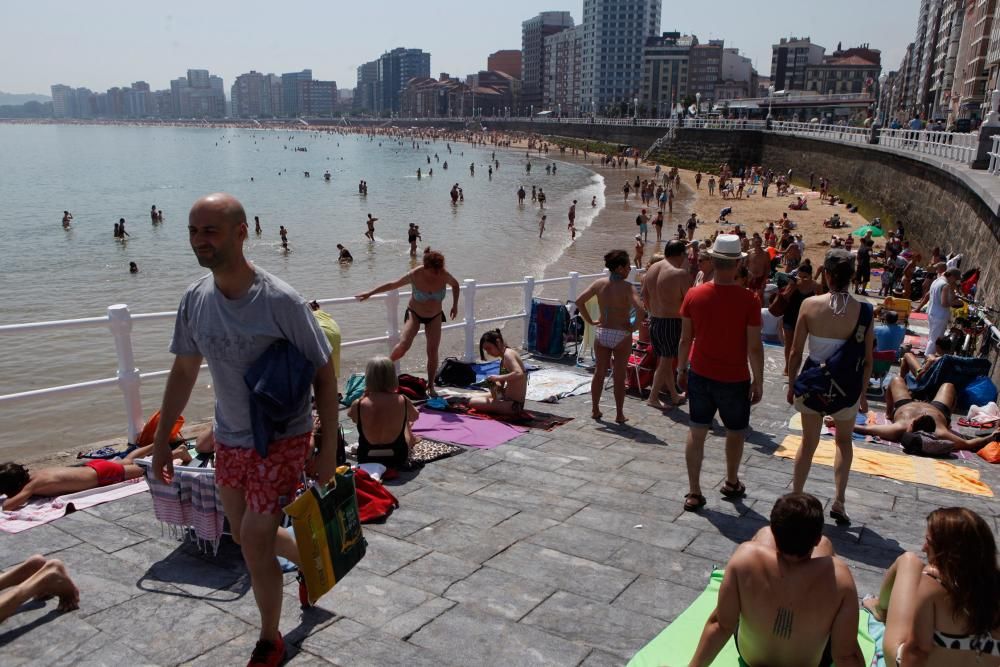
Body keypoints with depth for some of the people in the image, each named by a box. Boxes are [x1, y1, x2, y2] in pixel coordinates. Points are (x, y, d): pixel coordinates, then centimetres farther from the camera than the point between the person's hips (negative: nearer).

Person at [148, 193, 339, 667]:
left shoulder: (279, 300, -22)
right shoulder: (195, 299, -5)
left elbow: (324, 374, -15)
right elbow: (184, 371, 7)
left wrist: (328, 448, -15)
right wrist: (161, 441, 9)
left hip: (282, 439, -6)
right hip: (229, 439, 6)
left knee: (254, 541, -6)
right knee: (246, 536, 18)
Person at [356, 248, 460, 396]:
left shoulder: (444, 275, -21)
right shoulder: (415, 275, -26)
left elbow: (455, 285, 3)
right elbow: (392, 285, -13)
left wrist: (455, 305, 0)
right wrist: (370, 293, -11)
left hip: (435, 317, 2)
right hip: (415, 314, -2)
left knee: (433, 351, -3)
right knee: (403, 345, -24)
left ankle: (430, 386, 10)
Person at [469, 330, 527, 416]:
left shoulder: (508, 353, -17)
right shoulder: (504, 357, 12)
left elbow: (519, 374, -34)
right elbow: (501, 386, 12)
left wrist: (498, 378, -26)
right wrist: (496, 384, -10)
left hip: (513, 404, -10)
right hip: (508, 399, 10)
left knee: (472, 402, -16)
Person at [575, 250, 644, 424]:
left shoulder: (599, 283, 0)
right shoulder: (627, 287, -14)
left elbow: (579, 301, 0)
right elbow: (639, 308, -27)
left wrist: (590, 321, 6)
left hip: (602, 333, 4)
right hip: (622, 335, -4)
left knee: (599, 372, 16)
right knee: (619, 376, 7)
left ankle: (595, 410, 24)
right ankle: (619, 415, 15)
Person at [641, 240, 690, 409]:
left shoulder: (651, 269, 6)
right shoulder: (682, 274, -16)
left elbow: (644, 297, 13)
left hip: (654, 321, 7)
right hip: (672, 324, -7)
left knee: (665, 361, 16)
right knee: (666, 362, 4)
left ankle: (674, 395, 29)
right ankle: (653, 397, 7)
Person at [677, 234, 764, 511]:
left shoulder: (694, 295, -8)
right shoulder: (748, 300, -16)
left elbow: (685, 339, 0)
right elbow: (754, 346, -12)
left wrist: (681, 370, 12)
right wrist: (758, 381, -1)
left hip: (700, 375, 2)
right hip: (735, 379, -2)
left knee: (696, 432, 11)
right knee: (735, 432, 19)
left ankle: (694, 493, 13)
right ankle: (732, 483, 38)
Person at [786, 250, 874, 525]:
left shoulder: (810, 305, -12)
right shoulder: (863, 311, -12)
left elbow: (796, 352, -6)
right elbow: (867, 360, -4)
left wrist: (791, 384, 9)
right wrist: (862, 392, 10)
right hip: (846, 387, 0)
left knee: (808, 442, 19)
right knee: (844, 440, 25)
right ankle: (839, 501, 20)